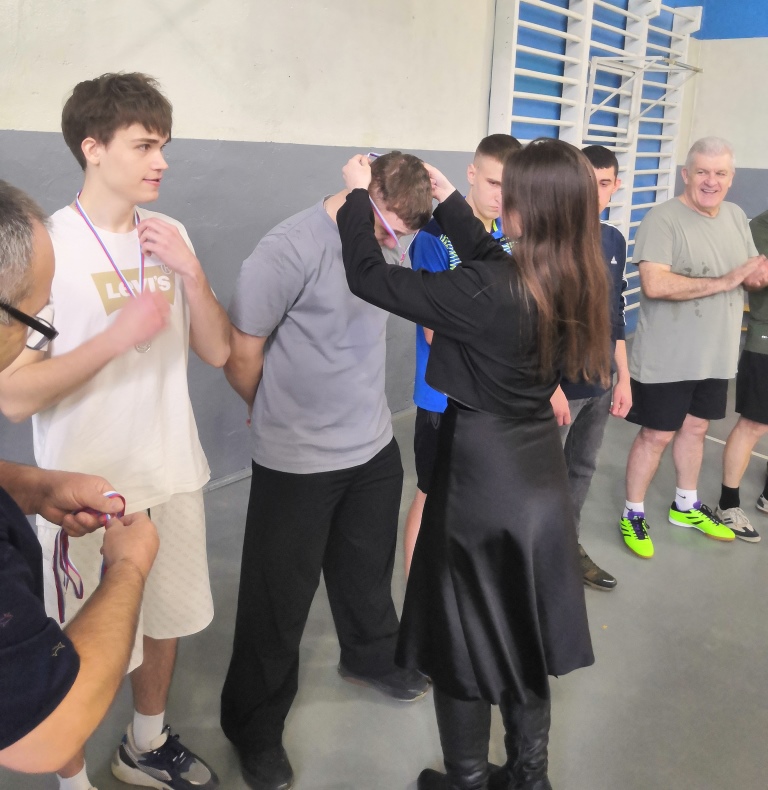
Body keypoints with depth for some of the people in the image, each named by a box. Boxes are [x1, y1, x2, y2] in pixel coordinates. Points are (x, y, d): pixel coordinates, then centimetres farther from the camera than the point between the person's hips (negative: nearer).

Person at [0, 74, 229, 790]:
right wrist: (117, 334, -26)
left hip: (172, 476, 6)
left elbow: (216, 350, 0)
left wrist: (191, 271, -14)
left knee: (165, 620, 22)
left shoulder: (170, 236, 2)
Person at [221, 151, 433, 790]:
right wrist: (274, 415, 2)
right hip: (297, 464, -5)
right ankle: (256, 727, 29)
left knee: (367, 570, 23)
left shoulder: (390, 243, -2)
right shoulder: (290, 249, -21)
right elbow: (241, 350, -14)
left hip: (375, 448, 6)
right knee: (281, 599, 8)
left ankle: (371, 656, 51)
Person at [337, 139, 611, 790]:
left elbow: (369, 277, -18)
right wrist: (449, 198, 20)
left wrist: (357, 194, -2)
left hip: (481, 481, -7)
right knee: (522, 635, 23)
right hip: (540, 476, 7)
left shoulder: (485, 293, -26)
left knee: (465, 643, 13)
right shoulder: (581, 285, -4)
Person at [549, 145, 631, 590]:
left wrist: (623, 378, 13)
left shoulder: (614, 240, 8)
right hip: (557, 381, -7)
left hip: (600, 382, 7)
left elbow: (616, 318, 15)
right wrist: (551, 386, -17)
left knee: (583, 468, 17)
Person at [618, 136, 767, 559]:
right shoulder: (663, 219, -18)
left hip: (716, 356, 7)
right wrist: (723, 282, -25)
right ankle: (633, 514, 20)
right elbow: (654, 285, -30)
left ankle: (685, 505, 38)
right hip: (666, 359, -7)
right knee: (656, 435, 3)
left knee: (695, 428, 20)